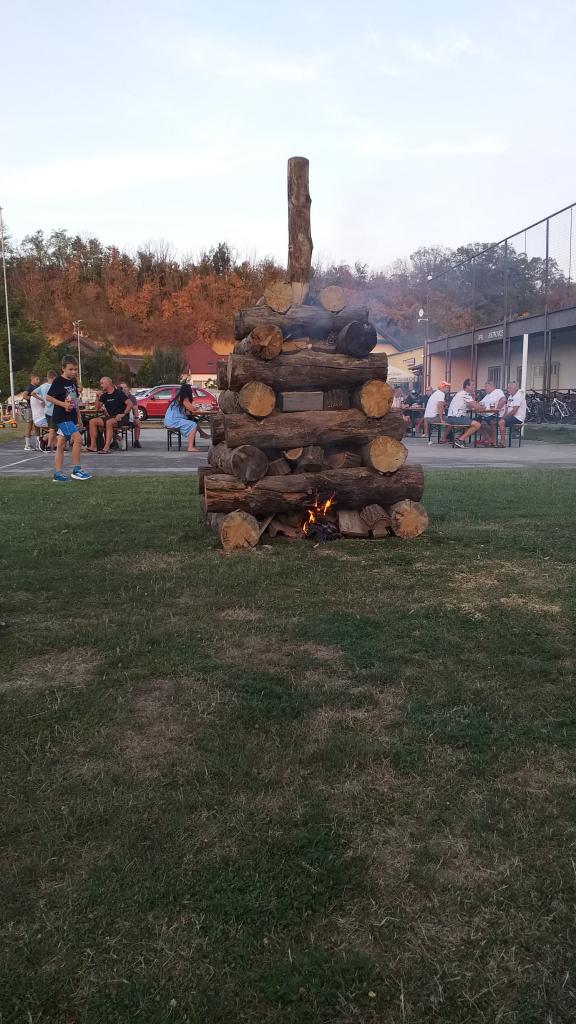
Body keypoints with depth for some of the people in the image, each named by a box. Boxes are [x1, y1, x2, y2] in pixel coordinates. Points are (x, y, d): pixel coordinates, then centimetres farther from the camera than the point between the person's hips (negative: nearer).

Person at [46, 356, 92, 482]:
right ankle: (76, 470, -11)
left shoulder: (73, 381, 14)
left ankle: (58, 474, 12)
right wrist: (63, 404, -22)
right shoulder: (58, 381, -9)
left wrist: (79, 419, 20)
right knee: (78, 438, -18)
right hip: (62, 417, -8)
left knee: (61, 445, 9)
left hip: (71, 417, 8)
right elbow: (48, 397, -12)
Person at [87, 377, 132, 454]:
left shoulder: (119, 393, -4)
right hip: (110, 417, 7)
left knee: (109, 422, -38)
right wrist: (98, 397, 3)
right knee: (92, 422, -10)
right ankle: (93, 446, -14)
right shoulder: (104, 396, 16)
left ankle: (106, 447, -43)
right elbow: (97, 407, 18)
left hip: (120, 418, -7)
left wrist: (123, 414, -18)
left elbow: (129, 404, -9)